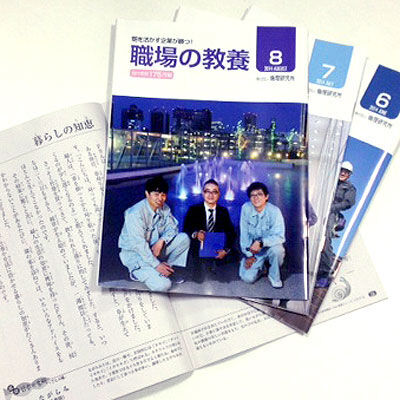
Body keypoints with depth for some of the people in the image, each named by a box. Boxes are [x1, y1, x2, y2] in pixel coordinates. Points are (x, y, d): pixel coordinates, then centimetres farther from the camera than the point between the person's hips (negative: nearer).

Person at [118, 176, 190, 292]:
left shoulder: (164, 208, -1)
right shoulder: (135, 213, -24)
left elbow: (172, 228, 2)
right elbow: (138, 243, -26)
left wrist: (161, 241, -20)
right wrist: (156, 265, -27)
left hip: (155, 249, 7)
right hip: (134, 254, -7)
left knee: (184, 238, -12)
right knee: (163, 285, -22)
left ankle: (167, 267, -1)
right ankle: (136, 272, 3)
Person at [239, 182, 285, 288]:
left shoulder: (274, 211, -18)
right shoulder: (246, 208, -10)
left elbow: (279, 236, -26)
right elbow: (244, 233, -5)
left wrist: (261, 242, -40)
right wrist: (249, 255, -8)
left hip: (270, 247, -1)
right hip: (252, 249, 2)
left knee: (276, 249, -36)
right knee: (247, 278, -16)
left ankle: (274, 276, -6)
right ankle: (260, 267, 20)